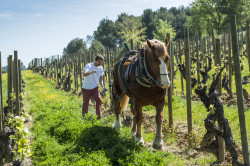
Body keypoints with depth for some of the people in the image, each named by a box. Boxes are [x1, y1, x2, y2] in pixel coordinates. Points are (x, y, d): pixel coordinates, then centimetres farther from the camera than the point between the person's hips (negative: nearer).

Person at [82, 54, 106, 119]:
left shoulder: (101, 68, 1)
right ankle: (84, 114, 29)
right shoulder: (88, 66, -14)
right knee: (85, 102, 8)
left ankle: (99, 115, -12)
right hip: (86, 88, -3)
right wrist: (91, 72, -51)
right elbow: (84, 74, -32)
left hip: (95, 88, 3)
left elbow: (100, 79, 10)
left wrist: (103, 87, -8)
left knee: (98, 100, -16)